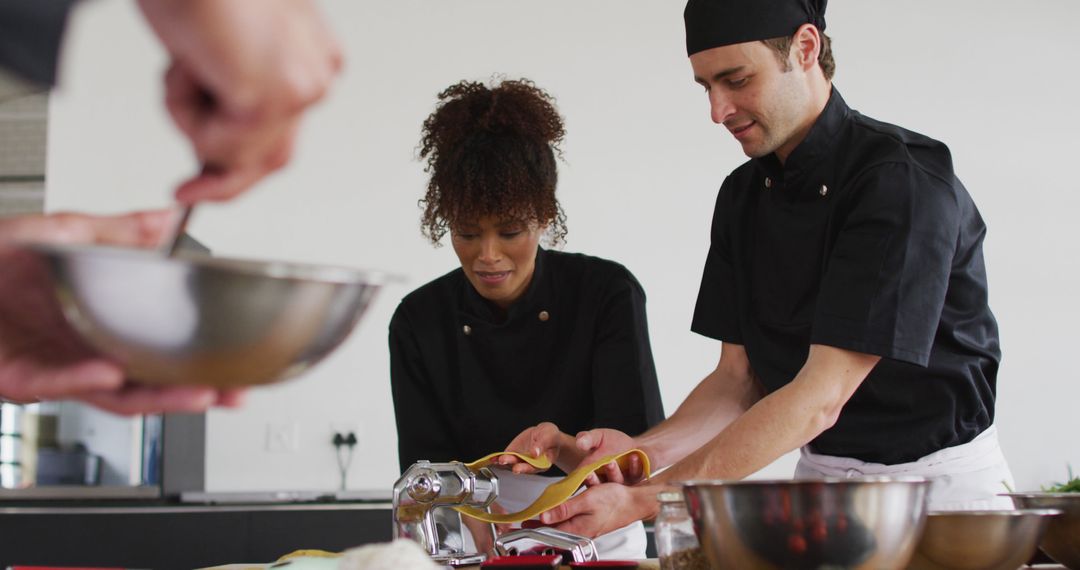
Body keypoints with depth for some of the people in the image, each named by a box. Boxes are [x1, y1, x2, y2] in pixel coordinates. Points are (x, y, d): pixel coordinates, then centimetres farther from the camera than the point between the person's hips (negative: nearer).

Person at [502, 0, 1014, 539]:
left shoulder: (907, 180, -18)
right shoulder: (742, 196, 5)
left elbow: (821, 397, -24)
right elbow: (739, 377, 6)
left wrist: (644, 500, -28)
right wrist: (640, 452, -14)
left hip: (941, 478, -5)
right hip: (821, 474, 5)